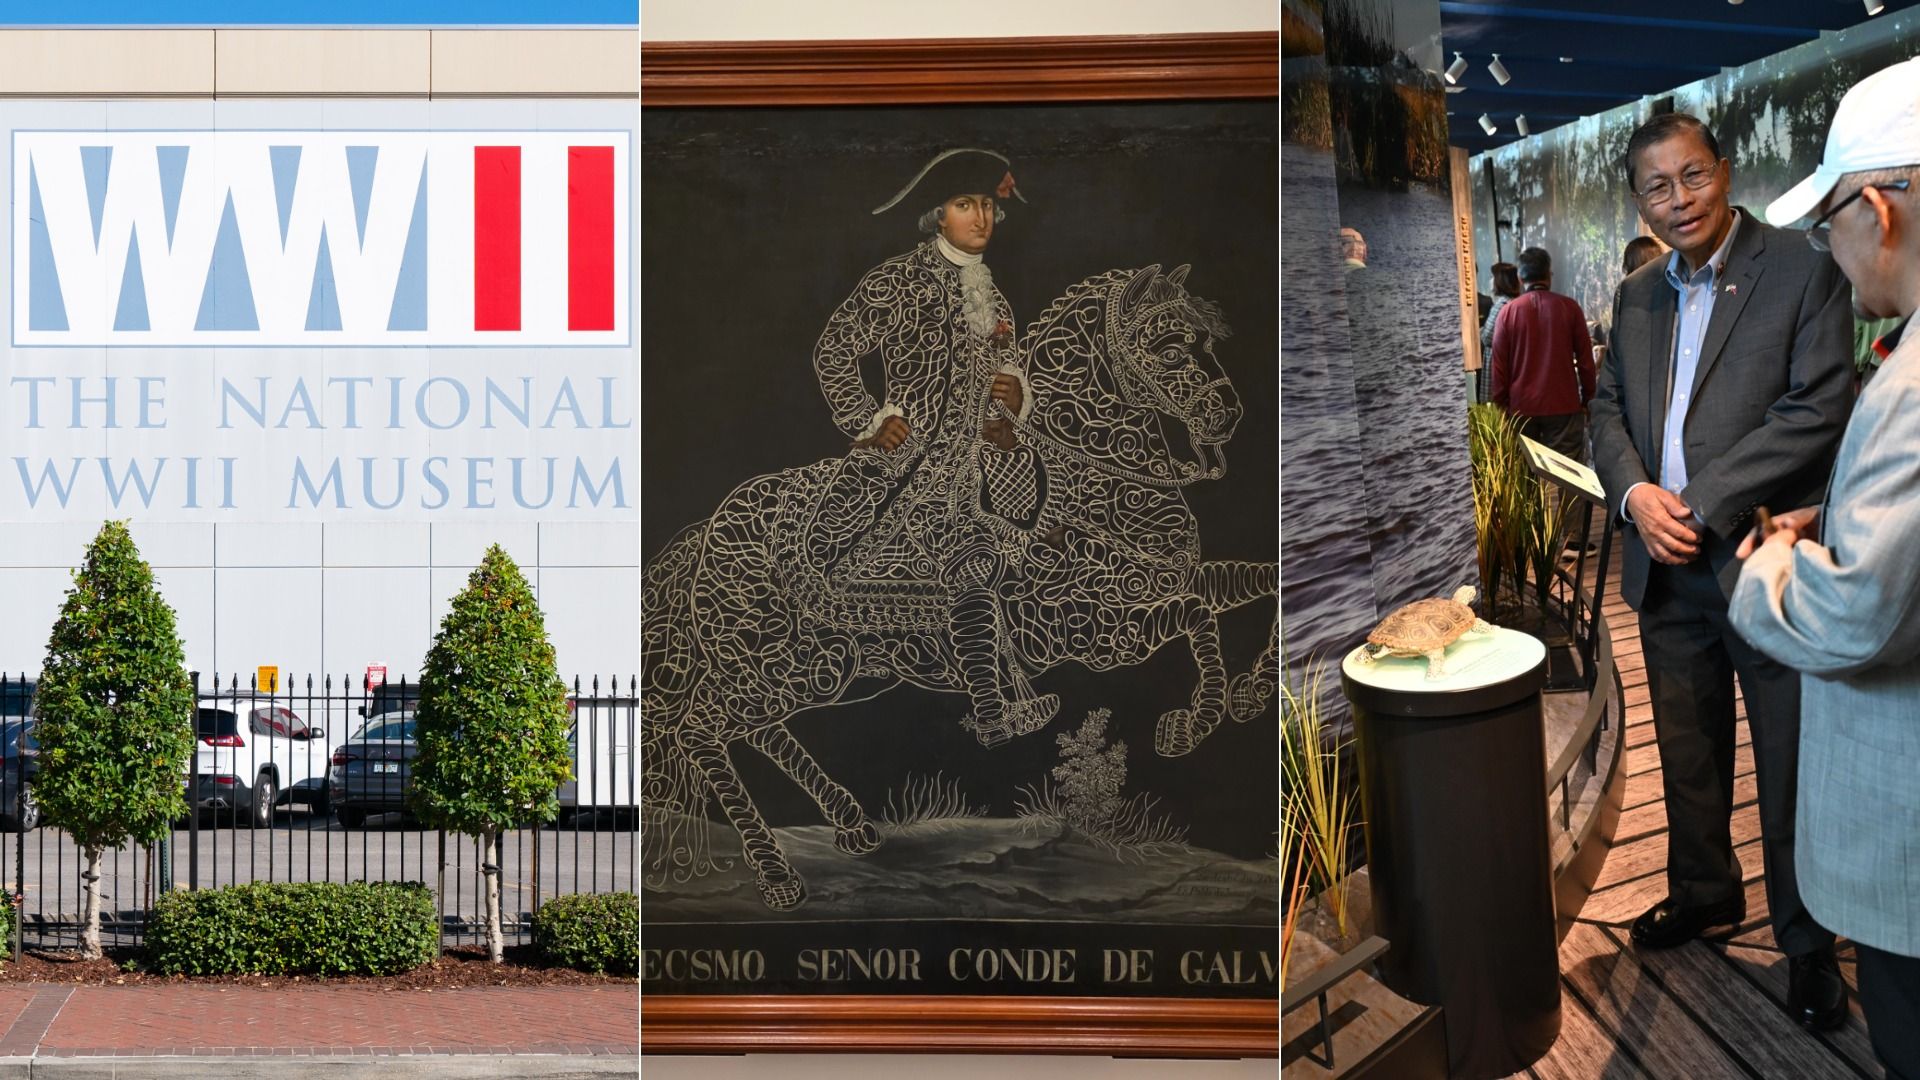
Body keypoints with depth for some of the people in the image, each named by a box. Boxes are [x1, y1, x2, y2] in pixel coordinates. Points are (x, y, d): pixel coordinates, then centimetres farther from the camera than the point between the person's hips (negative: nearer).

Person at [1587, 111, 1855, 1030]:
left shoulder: (1803, 273, -7)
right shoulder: (1638, 296, 12)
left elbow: (1818, 412, -15)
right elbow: (1608, 406, 14)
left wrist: (1700, 506, -17)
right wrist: (1633, 491, -7)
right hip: (1667, 571, 5)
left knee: (1792, 769, 5)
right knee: (1688, 755, 18)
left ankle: (1806, 940, 19)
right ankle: (1702, 892, 36)